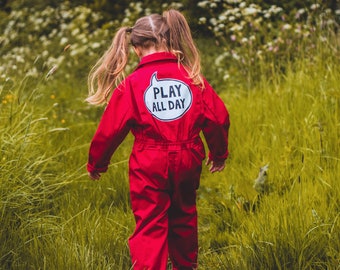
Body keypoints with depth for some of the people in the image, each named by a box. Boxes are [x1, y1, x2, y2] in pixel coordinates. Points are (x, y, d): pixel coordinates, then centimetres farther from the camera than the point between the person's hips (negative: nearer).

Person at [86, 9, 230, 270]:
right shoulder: (193, 77, -2)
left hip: (148, 166, -3)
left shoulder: (131, 84, -9)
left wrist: (96, 164, 10)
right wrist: (219, 154, 20)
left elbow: (110, 128, -6)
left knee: (150, 225, 1)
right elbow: (218, 118, 2)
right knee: (183, 217, 23)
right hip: (188, 161, 3)